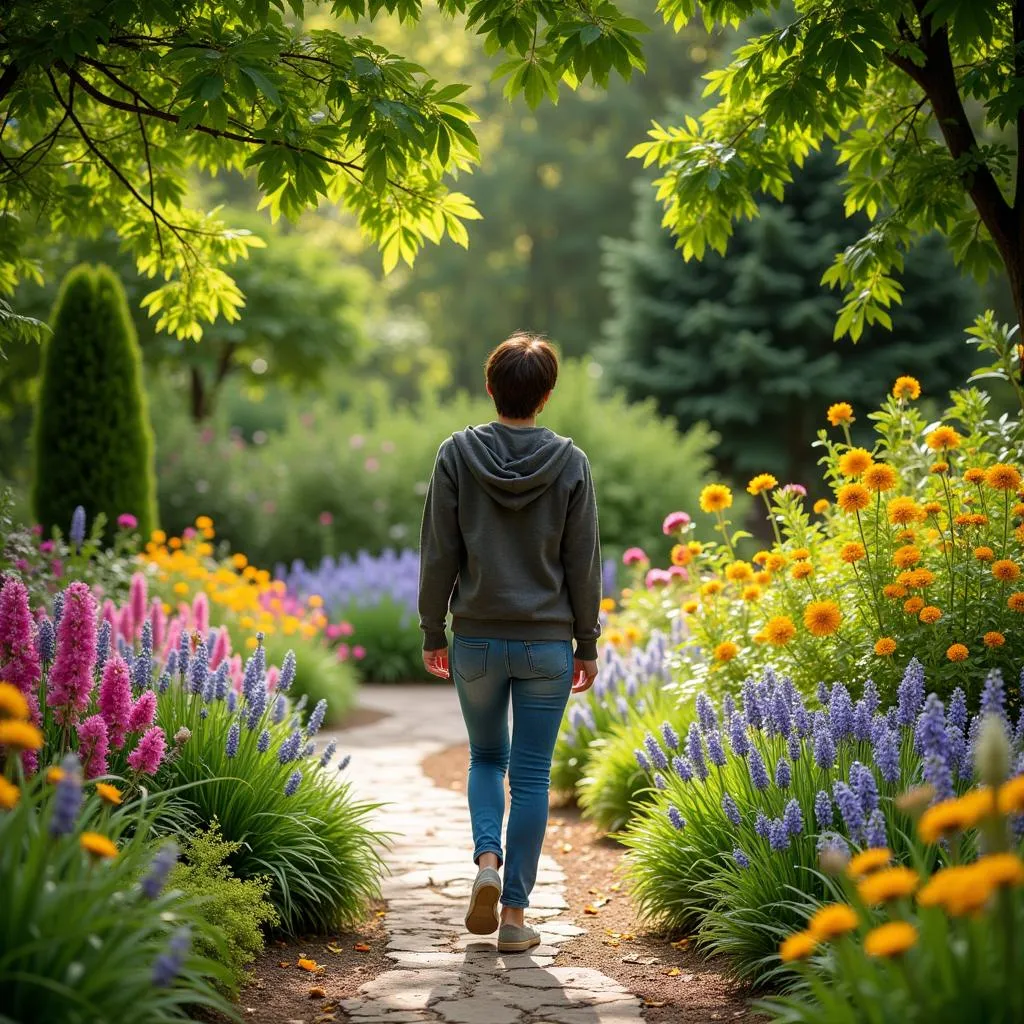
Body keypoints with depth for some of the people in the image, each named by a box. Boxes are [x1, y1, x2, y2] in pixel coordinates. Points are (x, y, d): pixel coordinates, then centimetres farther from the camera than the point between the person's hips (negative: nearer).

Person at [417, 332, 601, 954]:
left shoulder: (457, 454, -5)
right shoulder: (570, 463, -5)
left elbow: (439, 553, -3)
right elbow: (584, 564, -1)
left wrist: (433, 633, 7)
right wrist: (587, 645, 8)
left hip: (477, 639, 1)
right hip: (548, 642, 0)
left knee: (487, 756, 21)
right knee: (532, 775, 6)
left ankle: (488, 857, -2)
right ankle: (516, 914, 7)